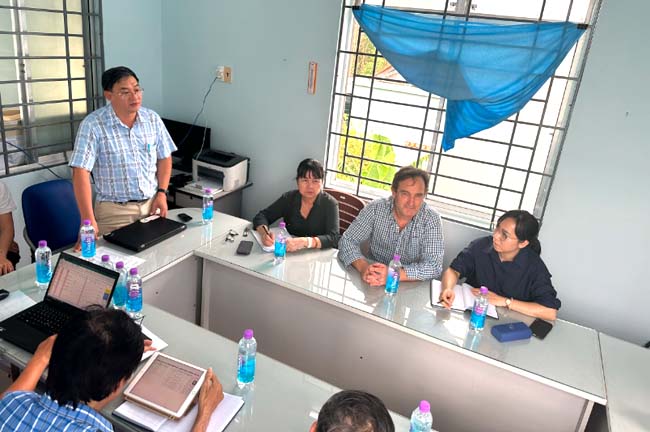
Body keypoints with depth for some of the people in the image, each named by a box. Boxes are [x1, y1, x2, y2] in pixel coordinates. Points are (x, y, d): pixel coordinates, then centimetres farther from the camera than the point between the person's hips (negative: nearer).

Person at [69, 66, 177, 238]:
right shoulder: (93, 125, -13)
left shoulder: (153, 119, 0)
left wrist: (162, 193, -3)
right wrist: (89, 221, -24)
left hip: (151, 204, 4)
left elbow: (164, 158, 10)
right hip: (114, 210, -4)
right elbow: (81, 172, -18)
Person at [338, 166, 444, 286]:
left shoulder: (432, 220, -12)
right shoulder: (375, 209, -9)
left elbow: (434, 266, -18)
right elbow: (348, 240, -7)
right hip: (374, 286, 0)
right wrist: (363, 267, -28)